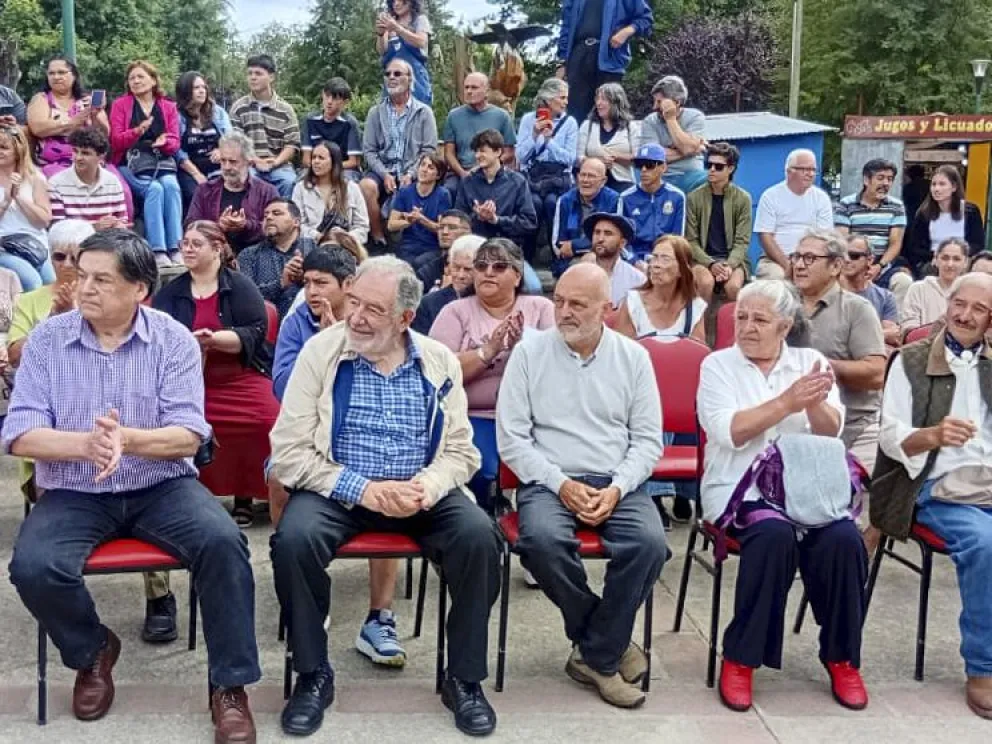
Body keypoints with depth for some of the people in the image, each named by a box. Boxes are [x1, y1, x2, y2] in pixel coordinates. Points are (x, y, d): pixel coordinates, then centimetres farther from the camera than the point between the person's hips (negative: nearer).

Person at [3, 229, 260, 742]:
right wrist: (85, 444, -30)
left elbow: (188, 436, -11)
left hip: (162, 486, -1)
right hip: (73, 494, 1)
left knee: (223, 541, -27)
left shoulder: (173, 340, -5)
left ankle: (230, 686, -10)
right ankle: (92, 651, 8)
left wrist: (127, 439, -32)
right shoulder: (46, 339, -2)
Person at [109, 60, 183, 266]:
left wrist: (164, 141, -16)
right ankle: (158, 251, -35)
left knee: (171, 186, -31)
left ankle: (175, 249, -34)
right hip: (131, 162, -2)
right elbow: (116, 141, 0)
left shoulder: (168, 107, 15)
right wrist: (137, 131, -19)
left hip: (161, 161, 2)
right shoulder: (120, 105, 9)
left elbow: (175, 143, 8)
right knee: (154, 188, -31)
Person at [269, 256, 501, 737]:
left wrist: (426, 487, -20)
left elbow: (460, 450, 2)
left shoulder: (439, 361, 2)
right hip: (338, 490, -1)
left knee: (479, 537, -25)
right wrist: (363, 489, -20)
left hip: (422, 492, 2)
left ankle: (464, 679, -5)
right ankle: (313, 675, -6)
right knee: (293, 539, -30)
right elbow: (289, 451, -9)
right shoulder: (321, 351, -5)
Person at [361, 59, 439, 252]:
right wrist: (384, 174, -11)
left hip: (412, 173, -1)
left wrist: (411, 174, -14)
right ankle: (378, 240, -19)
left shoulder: (424, 112, 9)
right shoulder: (375, 112, 14)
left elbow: (429, 150, 1)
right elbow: (369, 150, 6)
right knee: (366, 185, -32)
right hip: (382, 170, 1)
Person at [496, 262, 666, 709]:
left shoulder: (633, 357, 7)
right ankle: (611, 643, -7)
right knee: (543, 539, -33)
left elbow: (648, 438, 6)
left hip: (617, 483, 2)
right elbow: (511, 438, -1)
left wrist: (616, 489, -11)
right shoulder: (529, 352, 2)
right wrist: (561, 484, -12)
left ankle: (596, 656, -7)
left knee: (650, 542, -28)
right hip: (549, 481, -1)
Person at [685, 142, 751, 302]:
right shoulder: (694, 197, -1)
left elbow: (742, 241, -3)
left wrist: (729, 265, -21)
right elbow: (691, 240, -2)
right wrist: (711, 263, -18)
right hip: (702, 258, 0)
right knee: (706, 282, -33)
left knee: (733, 286, -31)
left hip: (733, 258, 0)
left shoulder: (743, 198, 0)